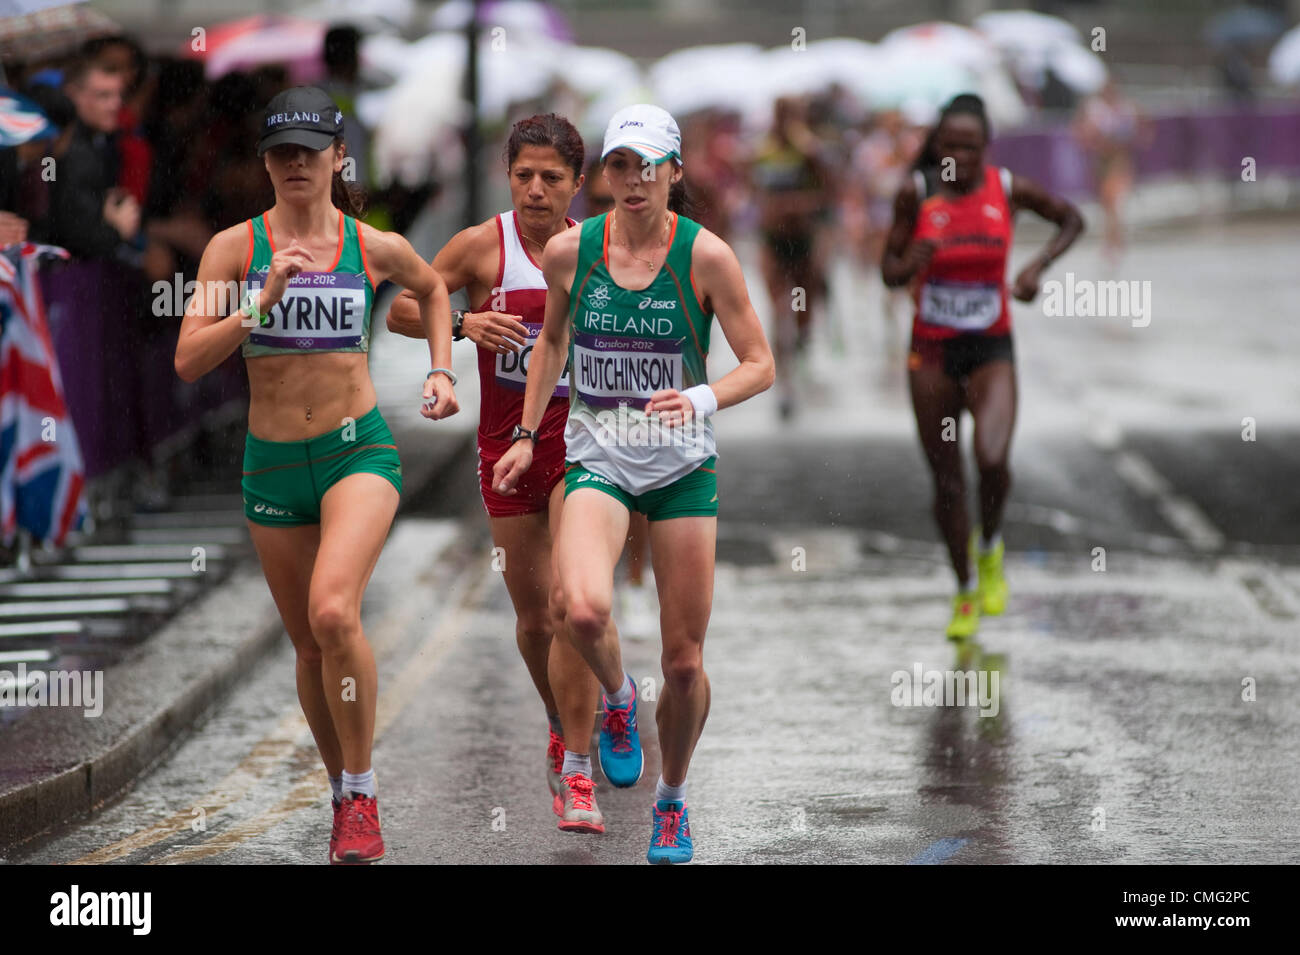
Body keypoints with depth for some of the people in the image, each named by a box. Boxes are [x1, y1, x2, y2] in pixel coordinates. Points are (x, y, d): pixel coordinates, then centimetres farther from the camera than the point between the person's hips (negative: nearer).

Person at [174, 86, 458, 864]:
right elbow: (188, 361, -12)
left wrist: (443, 373, 12)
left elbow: (433, 287, 23)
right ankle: (342, 791, 34)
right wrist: (263, 302, -23)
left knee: (334, 613, -26)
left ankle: (362, 795, -11)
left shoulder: (376, 248, -1)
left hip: (359, 451, -2)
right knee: (310, 647, 12)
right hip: (272, 465, 2)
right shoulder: (234, 247, -3)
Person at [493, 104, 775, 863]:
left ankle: (673, 802, 28)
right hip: (598, 458, 1)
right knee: (583, 609, -28)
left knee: (685, 660, 2)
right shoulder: (569, 251, -4)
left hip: (684, 465, 0)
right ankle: (618, 699, 7)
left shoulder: (706, 256, -10)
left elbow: (760, 366, -6)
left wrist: (701, 399, -24)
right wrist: (527, 437, 15)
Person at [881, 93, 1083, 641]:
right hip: (931, 350, 1)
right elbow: (889, 273, 0)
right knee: (947, 482, 5)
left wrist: (1037, 267, -4)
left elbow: (1071, 219, 12)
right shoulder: (917, 192, -5)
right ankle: (965, 593, 24)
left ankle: (991, 546, 10)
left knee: (992, 461, -22)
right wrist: (909, 263, -23)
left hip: (991, 349, -1)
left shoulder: (1007, 189, -4)